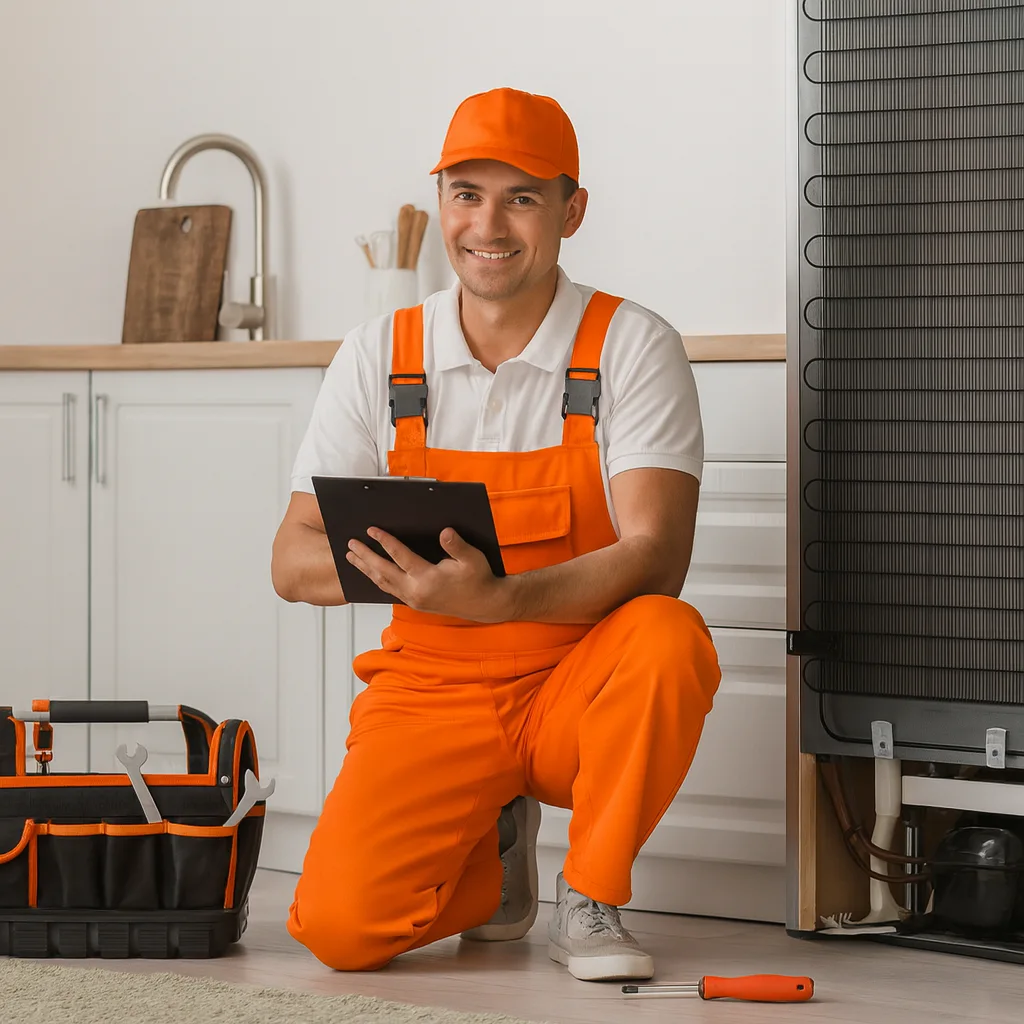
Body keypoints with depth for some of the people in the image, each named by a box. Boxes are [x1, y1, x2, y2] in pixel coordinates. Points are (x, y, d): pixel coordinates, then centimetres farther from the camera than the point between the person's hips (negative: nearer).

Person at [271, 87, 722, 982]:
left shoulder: (633, 347, -7)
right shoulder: (378, 359, 1)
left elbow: (655, 559, -19)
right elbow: (295, 561, -1)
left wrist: (496, 597, -37)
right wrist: (385, 565, -25)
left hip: (580, 689, -1)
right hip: (431, 693, 2)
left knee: (669, 639, -35)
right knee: (338, 926, -22)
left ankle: (592, 901, -9)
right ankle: (494, 850, 15)